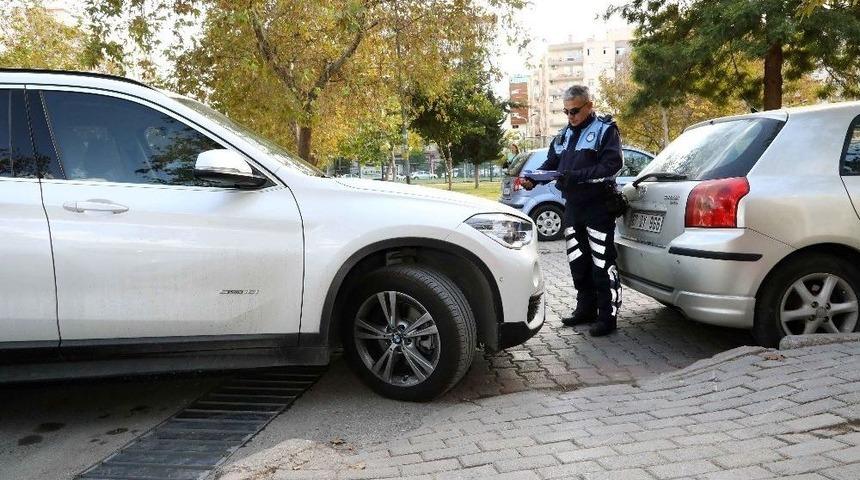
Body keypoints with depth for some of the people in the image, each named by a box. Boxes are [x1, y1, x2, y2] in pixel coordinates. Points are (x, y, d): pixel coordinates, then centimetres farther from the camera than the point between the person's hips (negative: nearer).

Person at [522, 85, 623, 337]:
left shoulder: (605, 130, -4)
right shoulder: (564, 134, 17)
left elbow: (611, 165, -16)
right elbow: (551, 163, 18)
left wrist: (576, 176, -26)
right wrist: (533, 177, -3)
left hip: (598, 207, -7)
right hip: (573, 206, 7)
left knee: (602, 264, -6)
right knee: (578, 262, 13)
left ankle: (608, 316, 1)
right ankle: (586, 309, 25)